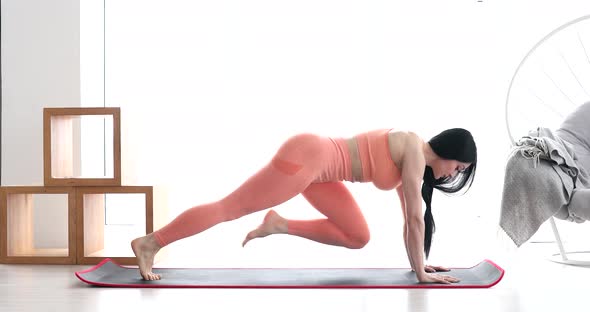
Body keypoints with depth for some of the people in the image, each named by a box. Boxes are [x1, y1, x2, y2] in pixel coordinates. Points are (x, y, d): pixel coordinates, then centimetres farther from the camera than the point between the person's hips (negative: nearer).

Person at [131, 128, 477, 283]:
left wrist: (418, 261, 22)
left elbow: (410, 219, 20)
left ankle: (279, 225, 11)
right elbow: (415, 218, -14)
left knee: (358, 237, 9)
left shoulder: (412, 159, 13)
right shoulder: (414, 149, -13)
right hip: (307, 155, -9)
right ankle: (149, 244, 6)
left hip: (317, 167, 9)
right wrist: (421, 272, -8)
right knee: (229, 208, -4)